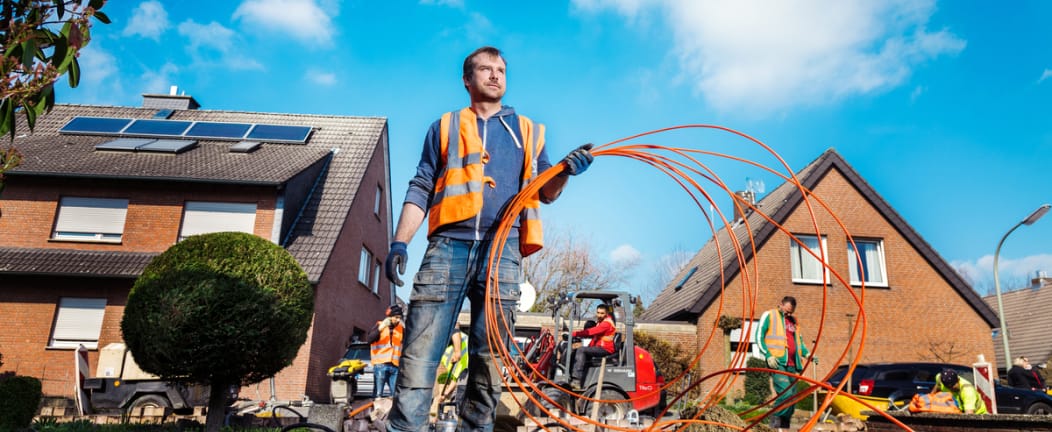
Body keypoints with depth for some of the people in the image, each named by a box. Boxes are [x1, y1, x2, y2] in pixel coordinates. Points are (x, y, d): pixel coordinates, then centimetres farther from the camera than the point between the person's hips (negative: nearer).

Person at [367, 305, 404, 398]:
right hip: (380, 364, -3)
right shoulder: (380, 325, 3)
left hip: (395, 366, 3)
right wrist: (381, 328, -17)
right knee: (378, 394, -4)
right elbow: (369, 339, -10)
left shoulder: (401, 329, 12)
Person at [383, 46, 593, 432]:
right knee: (419, 354, -8)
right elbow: (420, 190, 13)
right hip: (448, 245, -1)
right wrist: (399, 242, -1)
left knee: (489, 361, -1)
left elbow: (546, 193, 18)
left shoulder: (528, 131, 23)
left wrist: (566, 171, -5)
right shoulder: (445, 127, 20)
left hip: (503, 248, 1)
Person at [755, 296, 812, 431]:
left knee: (792, 399, 4)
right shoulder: (769, 315, 4)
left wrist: (807, 353, 9)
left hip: (792, 364, 7)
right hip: (777, 362, -7)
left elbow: (799, 341, 28)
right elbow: (759, 337, -2)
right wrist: (768, 355, -12)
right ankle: (776, 419, -8)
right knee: (785, 393, -21)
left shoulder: (794, 321, 22)